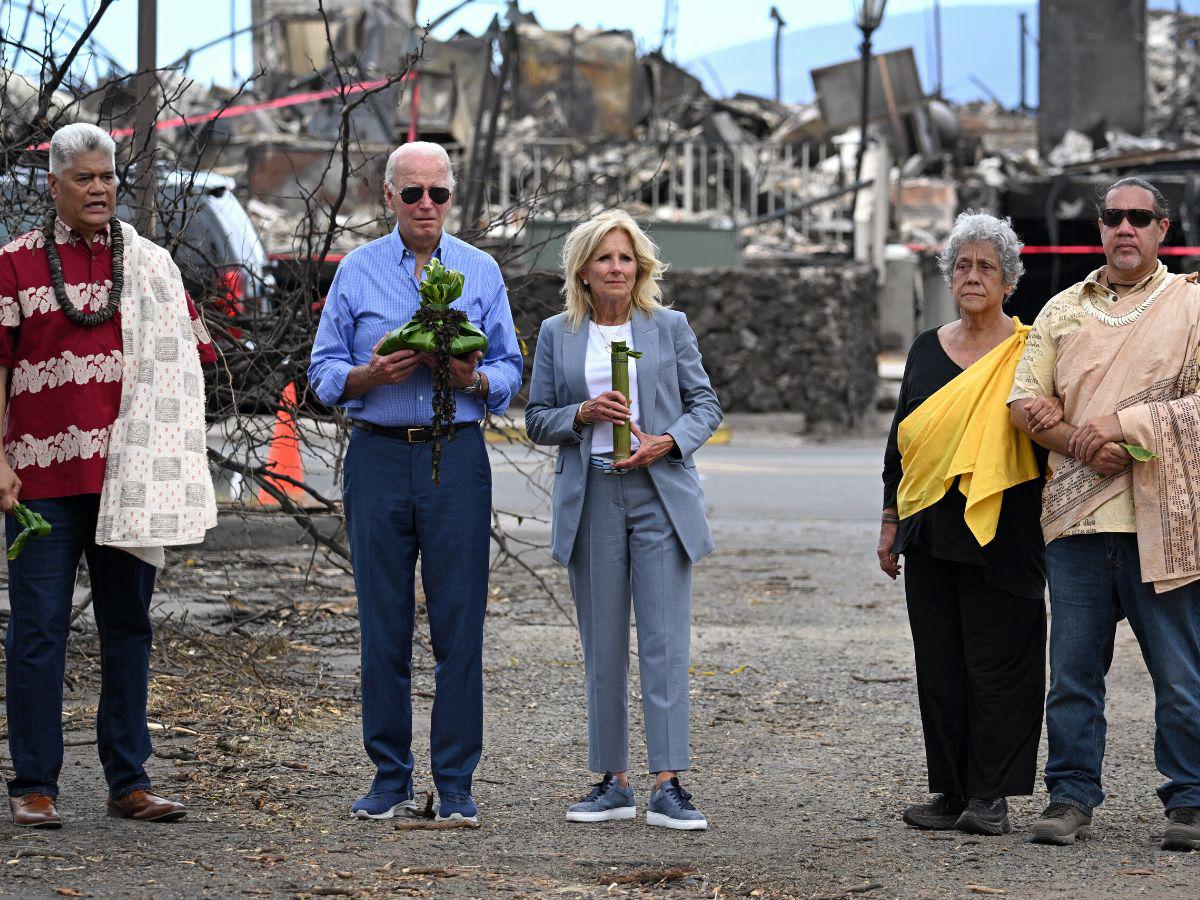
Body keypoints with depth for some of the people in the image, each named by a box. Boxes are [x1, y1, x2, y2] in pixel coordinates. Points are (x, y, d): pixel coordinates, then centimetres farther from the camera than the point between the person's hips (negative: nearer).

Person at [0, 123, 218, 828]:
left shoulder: (152, 265, 10)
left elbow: (187, 359, 13)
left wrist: (167, 462, 3)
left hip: (129, 476, 3)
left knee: (128, 626, 8)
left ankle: (129, 781, 15)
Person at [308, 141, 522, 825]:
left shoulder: (482, 272, 10)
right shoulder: (357, 271, 9)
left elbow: (510, 372, 9)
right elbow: (324, 372, 8)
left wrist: (472, 378, -12)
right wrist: (369, 375, -13)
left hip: (457, 456, 0)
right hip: (379, 456, 0)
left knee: (459, 623, -3)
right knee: (383, 624, 2)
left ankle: (456, 784, 2)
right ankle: (391, 780, 9)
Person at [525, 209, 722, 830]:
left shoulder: (670, 327, 7)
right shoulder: (556, 334, 9)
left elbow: (706, 404, 8)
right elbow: (537, 421, 9)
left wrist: (668, 440, -10)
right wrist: (583, 414, -11)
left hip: (660, 497, -1)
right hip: (591, 500, 1)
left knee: (665, 643, -8)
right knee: (602, 647, 5)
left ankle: (667, 785, -10)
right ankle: (613, 784, 12)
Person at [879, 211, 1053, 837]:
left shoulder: (1028, 351, 2)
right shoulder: (927, 350, 14)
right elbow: (901, 441, 18)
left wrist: (1053, 415, -22)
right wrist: (891, 521, 15)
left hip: (1001, 532, -4)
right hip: (930, 530, 5)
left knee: (996, 661, -4)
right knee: (939, 662, 5)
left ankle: (991, 796, 1)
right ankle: (951, 791, 12)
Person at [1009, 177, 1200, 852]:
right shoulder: (1064, 310, 14)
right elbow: (1024, 402, 9)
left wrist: (1122, 422, -12)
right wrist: (1083, 445, -8)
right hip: (1078, 517, 3)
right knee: (1072, 668, 4)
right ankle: (1072, 798, 11)